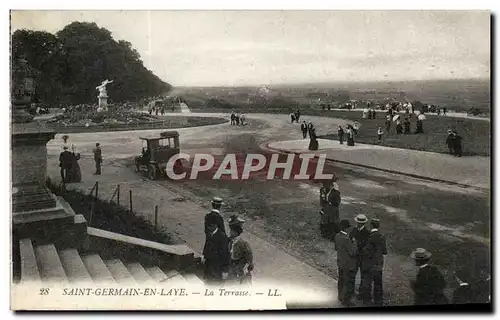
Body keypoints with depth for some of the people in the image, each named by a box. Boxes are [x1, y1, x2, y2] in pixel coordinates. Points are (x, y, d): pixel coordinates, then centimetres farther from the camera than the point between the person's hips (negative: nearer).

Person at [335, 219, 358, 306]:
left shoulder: (337, 236, -5)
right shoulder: (346, 239, -31)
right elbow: (353, 252, -26)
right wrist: (353, 241, -16)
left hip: (340, 263, 9)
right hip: (349, 265, -9)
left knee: (341, 281, 24)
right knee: (349, 283, 8)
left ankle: (341, 297, 41)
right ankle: (346, 300, 20)